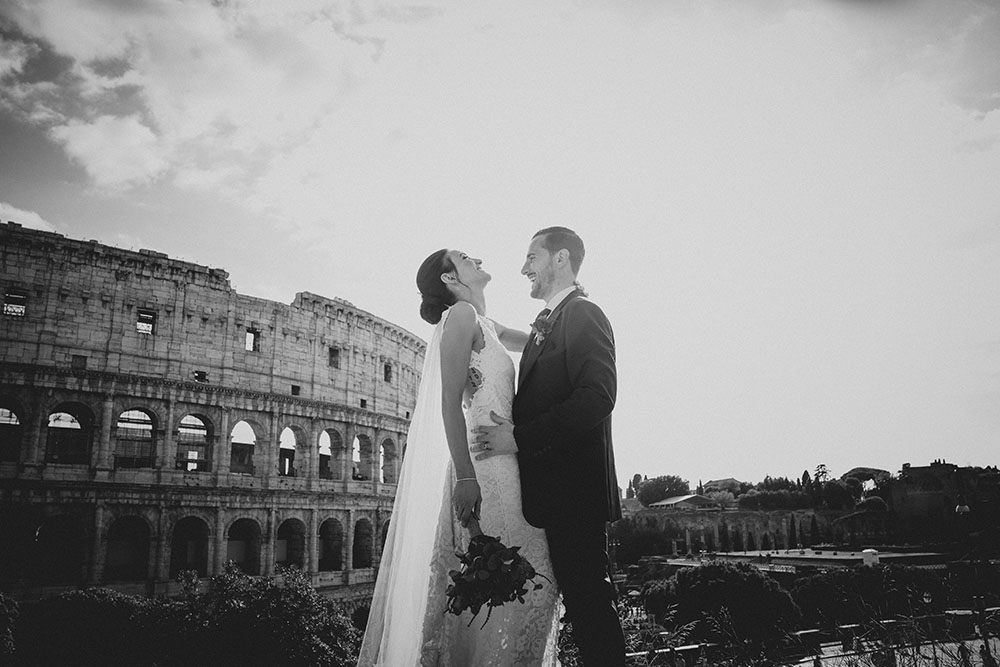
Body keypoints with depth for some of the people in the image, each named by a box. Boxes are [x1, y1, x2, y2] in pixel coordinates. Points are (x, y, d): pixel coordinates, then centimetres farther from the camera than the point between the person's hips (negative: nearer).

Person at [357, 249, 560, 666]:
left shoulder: (484, 325, 20)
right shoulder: (461, 315, -4)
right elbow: (450, 401, -14)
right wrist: (464, 475, -21)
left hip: (505, 467, 9)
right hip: (483, 467, -9)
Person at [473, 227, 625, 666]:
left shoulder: (582, 314, -9)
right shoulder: (546, 323, 19)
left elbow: (598, 396, -22)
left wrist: (520, 437, -21)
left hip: (576, 487, -9)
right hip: (555, 487, 9)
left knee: (589, 596, -4)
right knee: (580, 597, 15)